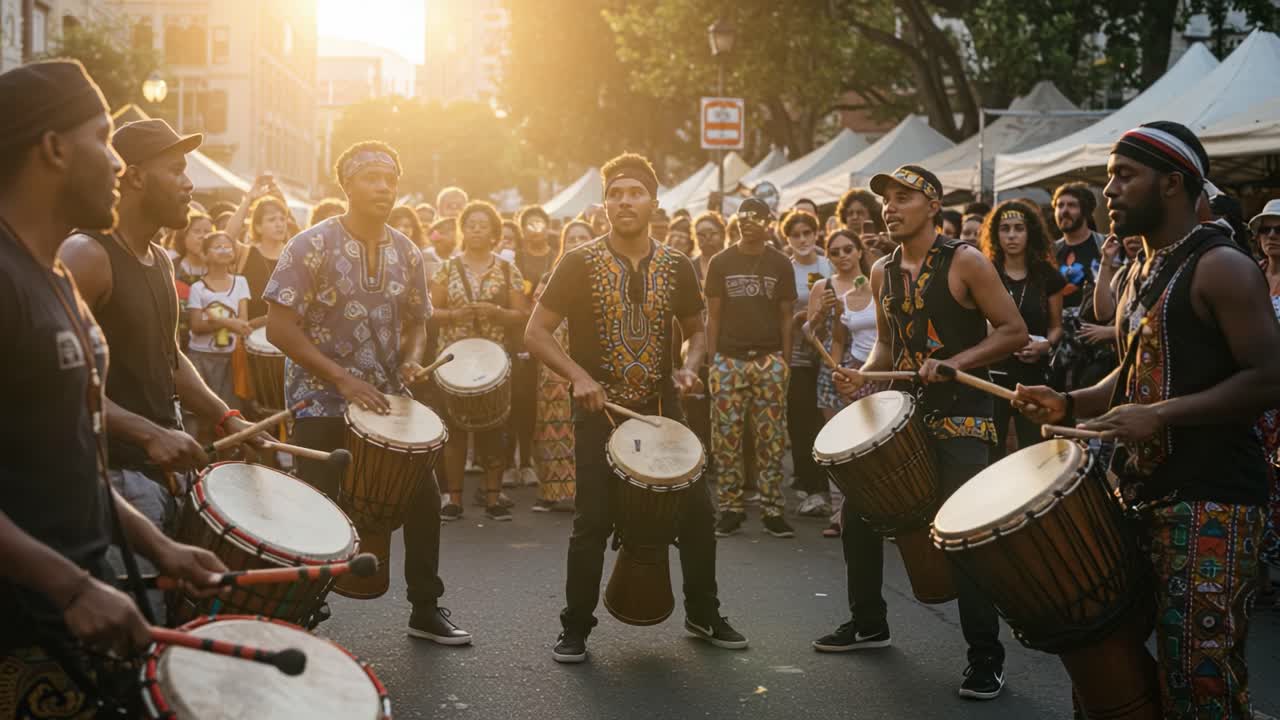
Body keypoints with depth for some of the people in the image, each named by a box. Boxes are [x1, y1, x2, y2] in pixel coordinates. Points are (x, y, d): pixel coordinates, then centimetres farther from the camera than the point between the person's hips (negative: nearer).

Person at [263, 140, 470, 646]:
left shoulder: (406, 254, 4)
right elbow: (279, 326, -15)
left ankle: (425, 611, 24)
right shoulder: (312, 246, -11)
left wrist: (412, 358, -7)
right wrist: (342, 378, -20)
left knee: (425, 500, 7)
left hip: (387, 399, 5)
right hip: (322, 403, -5)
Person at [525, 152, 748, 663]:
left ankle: (703, 615, 24)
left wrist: (689, 368, -4)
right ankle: (575, 628, 15)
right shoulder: (580, 263, -6)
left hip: (661, 408, 3)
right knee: (593, 522, -2)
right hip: (600, 410, -3)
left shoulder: (676, 267, 3)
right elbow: (536, 333, -5)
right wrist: (579, 376, -18)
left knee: (697, 511, 4)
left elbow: (697, 331, 17)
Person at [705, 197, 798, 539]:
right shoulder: (721, 262, 4)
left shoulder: (780, 264, 5)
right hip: (729, 360, 0)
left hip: (769, 360, 0)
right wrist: (711, 360, -1)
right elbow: (713, 315, 5)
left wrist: (787, 362, 2)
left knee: (771, 438, 2)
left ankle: (772, 509, 8)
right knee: (726, 438, 0)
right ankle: (731, 508, 9)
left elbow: (786, 316, 7)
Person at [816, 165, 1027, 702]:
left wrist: (954, 362, -21)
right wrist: (863, 374, -1)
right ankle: (868, 622, 29)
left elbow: (1014, 332, -10)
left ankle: (985, 656, 1)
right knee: (856, 515, 9)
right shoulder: (882, 272, 8)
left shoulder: (964, 262, -10)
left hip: (960, 414, -7)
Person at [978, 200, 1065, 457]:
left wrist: (1046, 345, -9)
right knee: (990, 454, 1)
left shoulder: (1048, 276, 4)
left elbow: (1056, 326, 12)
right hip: (992, 374, -1)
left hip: (1033, 377, 1)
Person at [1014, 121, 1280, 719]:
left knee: (1200, 669, -6)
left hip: (1211, 497, -8)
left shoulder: (1222, 267, -11)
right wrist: (1071, 404, 7)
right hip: (1144, 491, 9)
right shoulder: (1139, 275, 16)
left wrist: (1160, 416, -23)